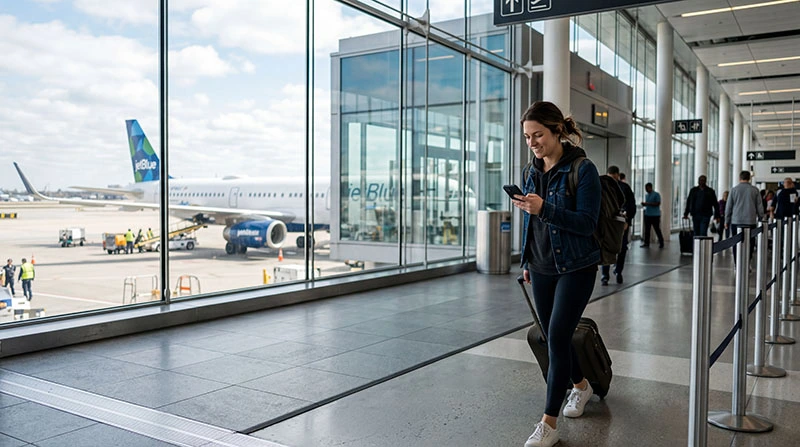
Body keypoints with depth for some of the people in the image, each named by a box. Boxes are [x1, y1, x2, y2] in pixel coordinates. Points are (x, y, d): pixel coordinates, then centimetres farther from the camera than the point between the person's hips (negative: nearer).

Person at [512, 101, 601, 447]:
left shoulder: (582, 169, -13)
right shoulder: (533, 172, 6)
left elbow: (587, 222, -18)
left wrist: (544, 209, -30)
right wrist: (526, 262, 17)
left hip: (575, 267, -6)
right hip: (541, 268, 7)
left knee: (557, 337, -9)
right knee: (552, 336, 15)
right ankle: (581, 385, 41)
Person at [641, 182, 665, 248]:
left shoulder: (656, 195, -6)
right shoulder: (646, 195, 16)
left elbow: (658, 203, -15)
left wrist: (648, 203, -21)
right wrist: (644, 204, 0)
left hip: (655, 215, -7)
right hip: (647, 214, 7)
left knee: (657, 229, -3)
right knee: (647, 229, 5)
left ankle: (661, 243, 6)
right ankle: (646, 243, 8)